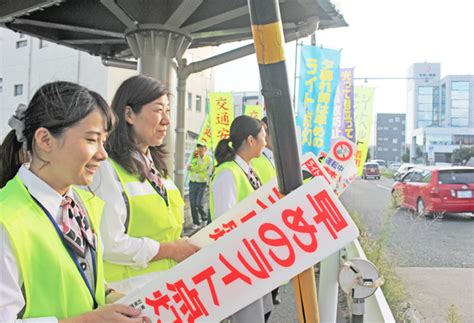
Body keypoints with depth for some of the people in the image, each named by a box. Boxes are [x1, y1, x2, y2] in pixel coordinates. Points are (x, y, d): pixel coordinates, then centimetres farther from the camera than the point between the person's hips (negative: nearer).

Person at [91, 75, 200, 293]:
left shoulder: (155, 167, 13)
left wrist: (185, 248, 4)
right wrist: (171, 250, -13)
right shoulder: (107, 169, -14)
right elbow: (110, 245, -20)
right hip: (129, 290, -7)